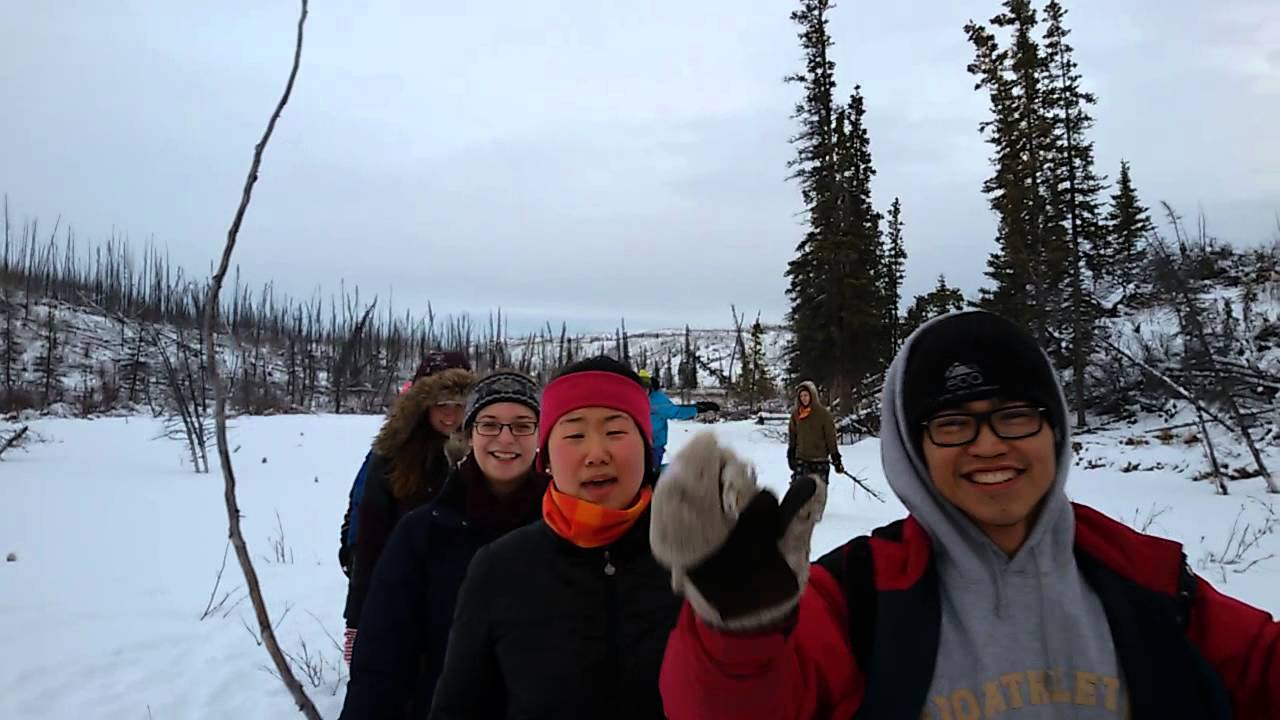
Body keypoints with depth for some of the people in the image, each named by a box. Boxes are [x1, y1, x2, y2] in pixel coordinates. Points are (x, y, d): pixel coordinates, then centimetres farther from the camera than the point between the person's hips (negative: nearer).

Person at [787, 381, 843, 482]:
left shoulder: (823, 413, -5)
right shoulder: (795, 414, 5)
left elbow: (831, 437, -3)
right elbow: (792, 437, 12)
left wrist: (836, 459, -4)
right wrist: (791, 456, 9)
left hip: (820, 461, -3)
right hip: (801, 460, 3)